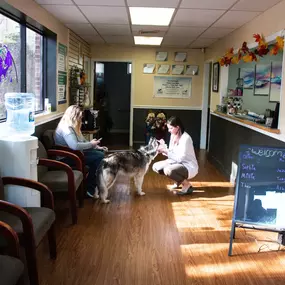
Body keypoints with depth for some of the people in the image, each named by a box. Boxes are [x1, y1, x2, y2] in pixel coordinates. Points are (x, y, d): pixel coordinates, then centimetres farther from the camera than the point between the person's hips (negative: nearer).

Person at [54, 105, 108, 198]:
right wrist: (91, 144, -20)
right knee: (99, 157, -19)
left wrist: (97, 147, 7)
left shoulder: (73, 127, 13)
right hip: (67, 158, -11)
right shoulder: (66, 128, -21)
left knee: (100, 153, 4)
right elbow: (75, 146, -35)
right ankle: (90, 189, -10)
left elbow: (82, 141, 19)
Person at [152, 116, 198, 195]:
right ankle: (178, 179, 14)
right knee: (156, 166, -1)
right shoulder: (173, 135, 2)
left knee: (167, 170, -34)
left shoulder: (185, 138, -24)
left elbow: (180, 158, -25)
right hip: (177, 162, 9)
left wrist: (166, 151, -27)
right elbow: (172, 153, 5)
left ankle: (187, 185, -9)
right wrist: (164, 147, -12)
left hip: (189, 167, -9)